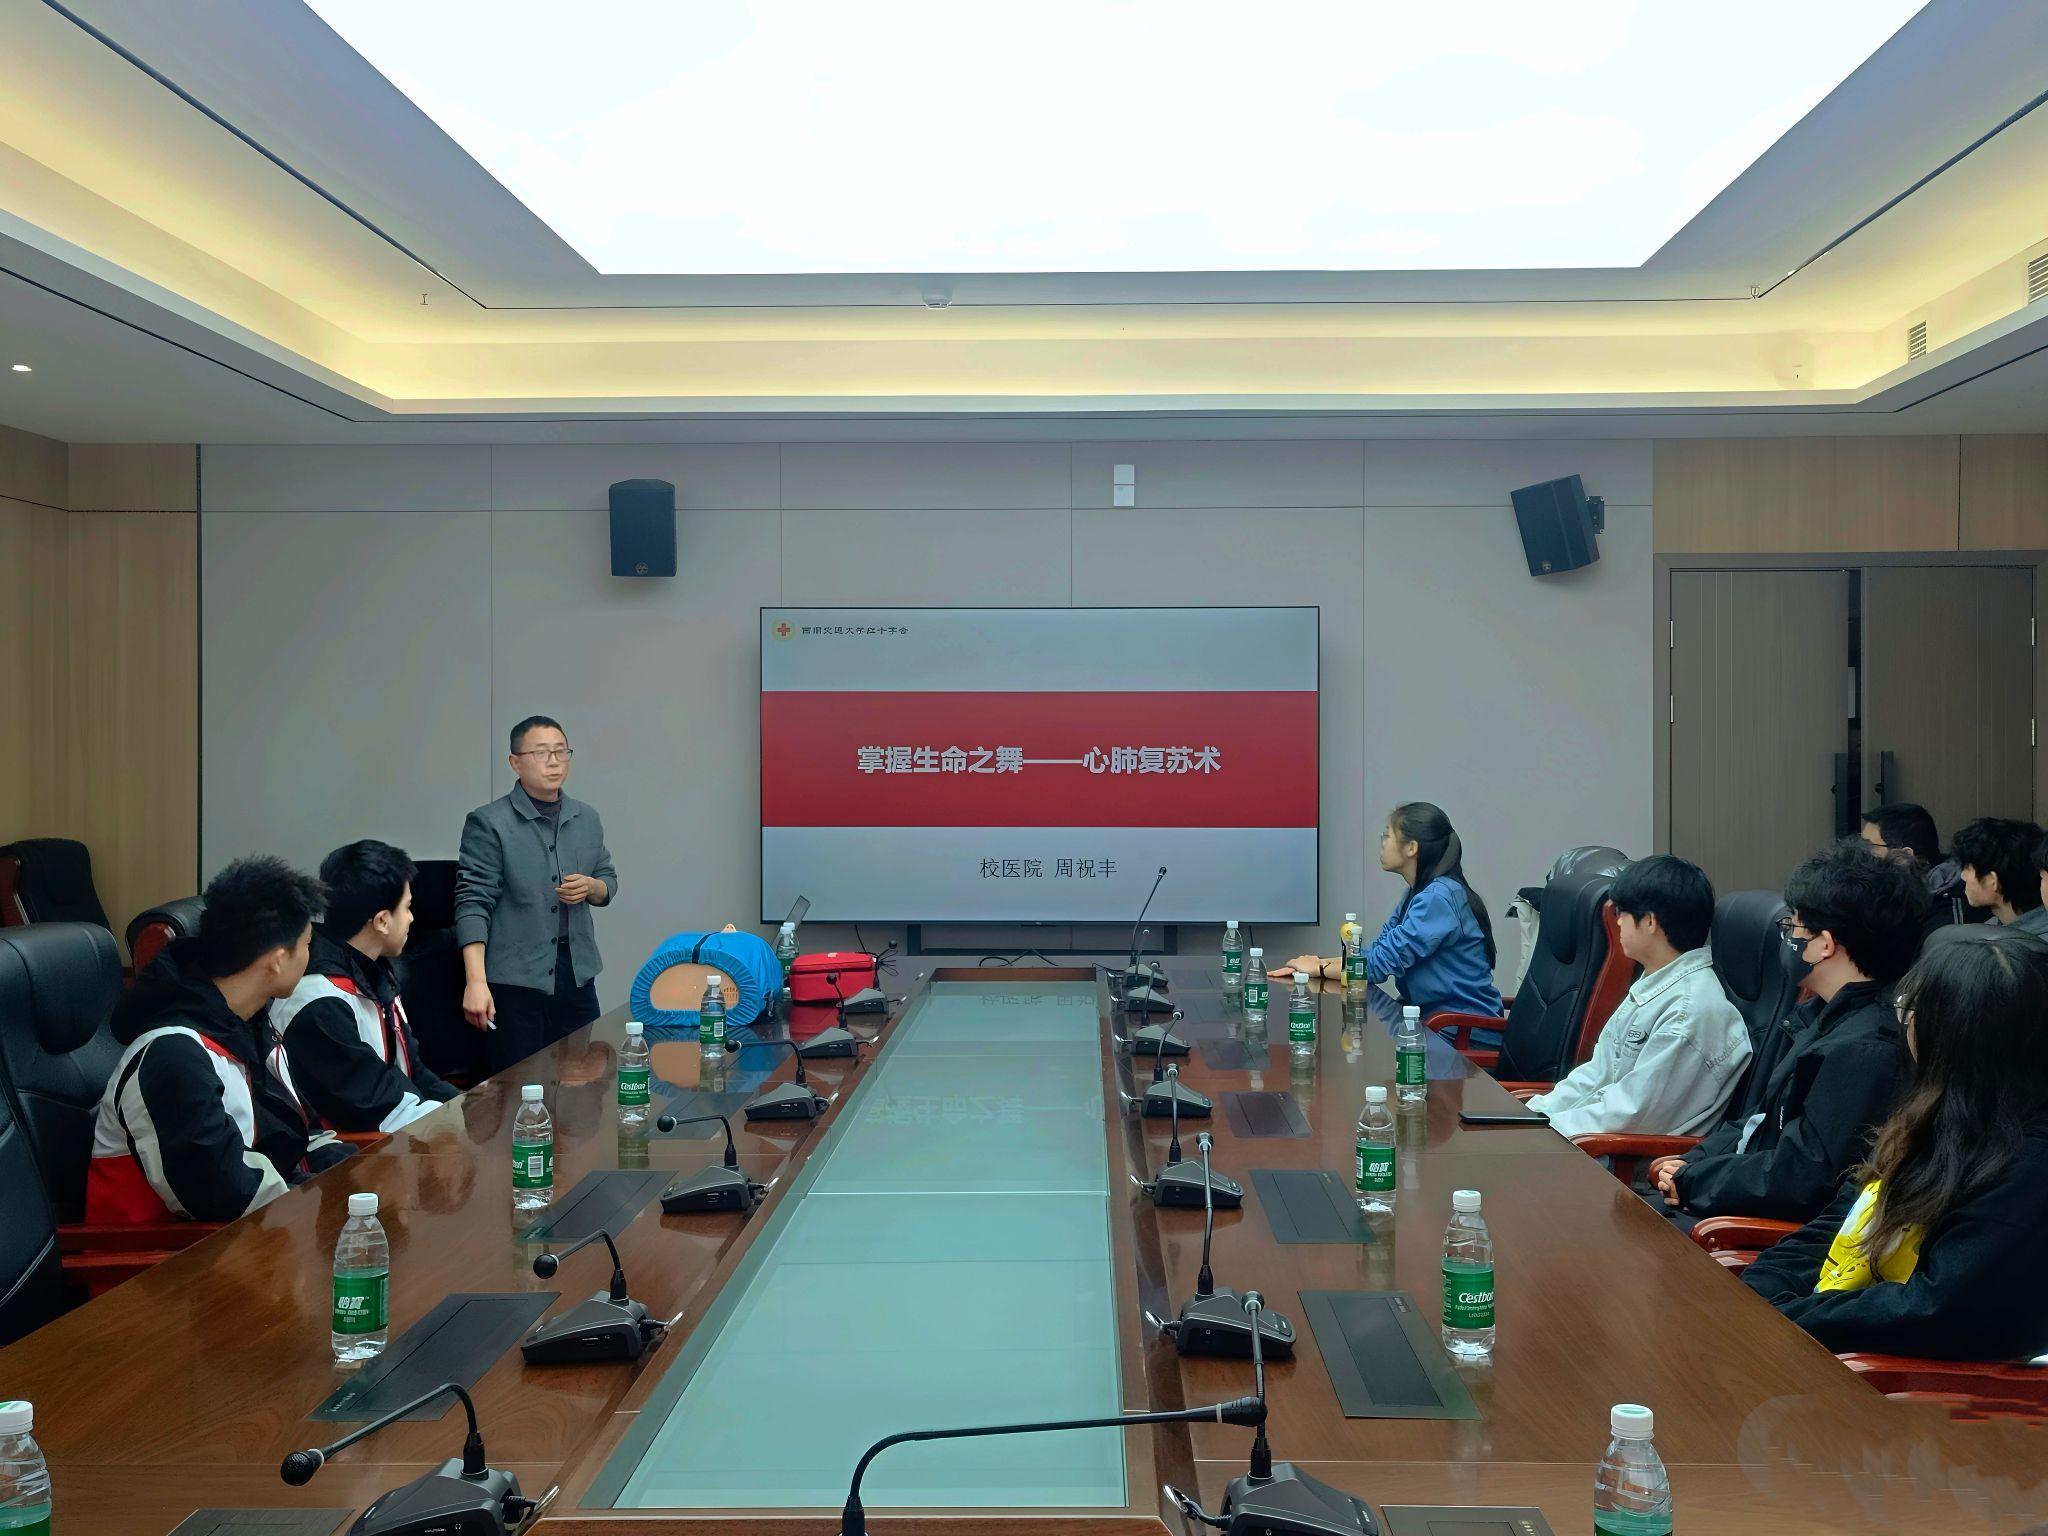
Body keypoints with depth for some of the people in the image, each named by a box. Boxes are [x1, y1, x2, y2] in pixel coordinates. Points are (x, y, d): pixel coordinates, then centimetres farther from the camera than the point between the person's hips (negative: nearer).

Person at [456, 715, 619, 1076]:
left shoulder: (587, 820, 10)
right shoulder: (488, 824, -7)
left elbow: (609, 880, 21)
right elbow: (473, 903, -11)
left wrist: (591, 888, -4)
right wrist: (476, 982, -20)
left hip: (578, 974, 5)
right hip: (515, 978, -5)